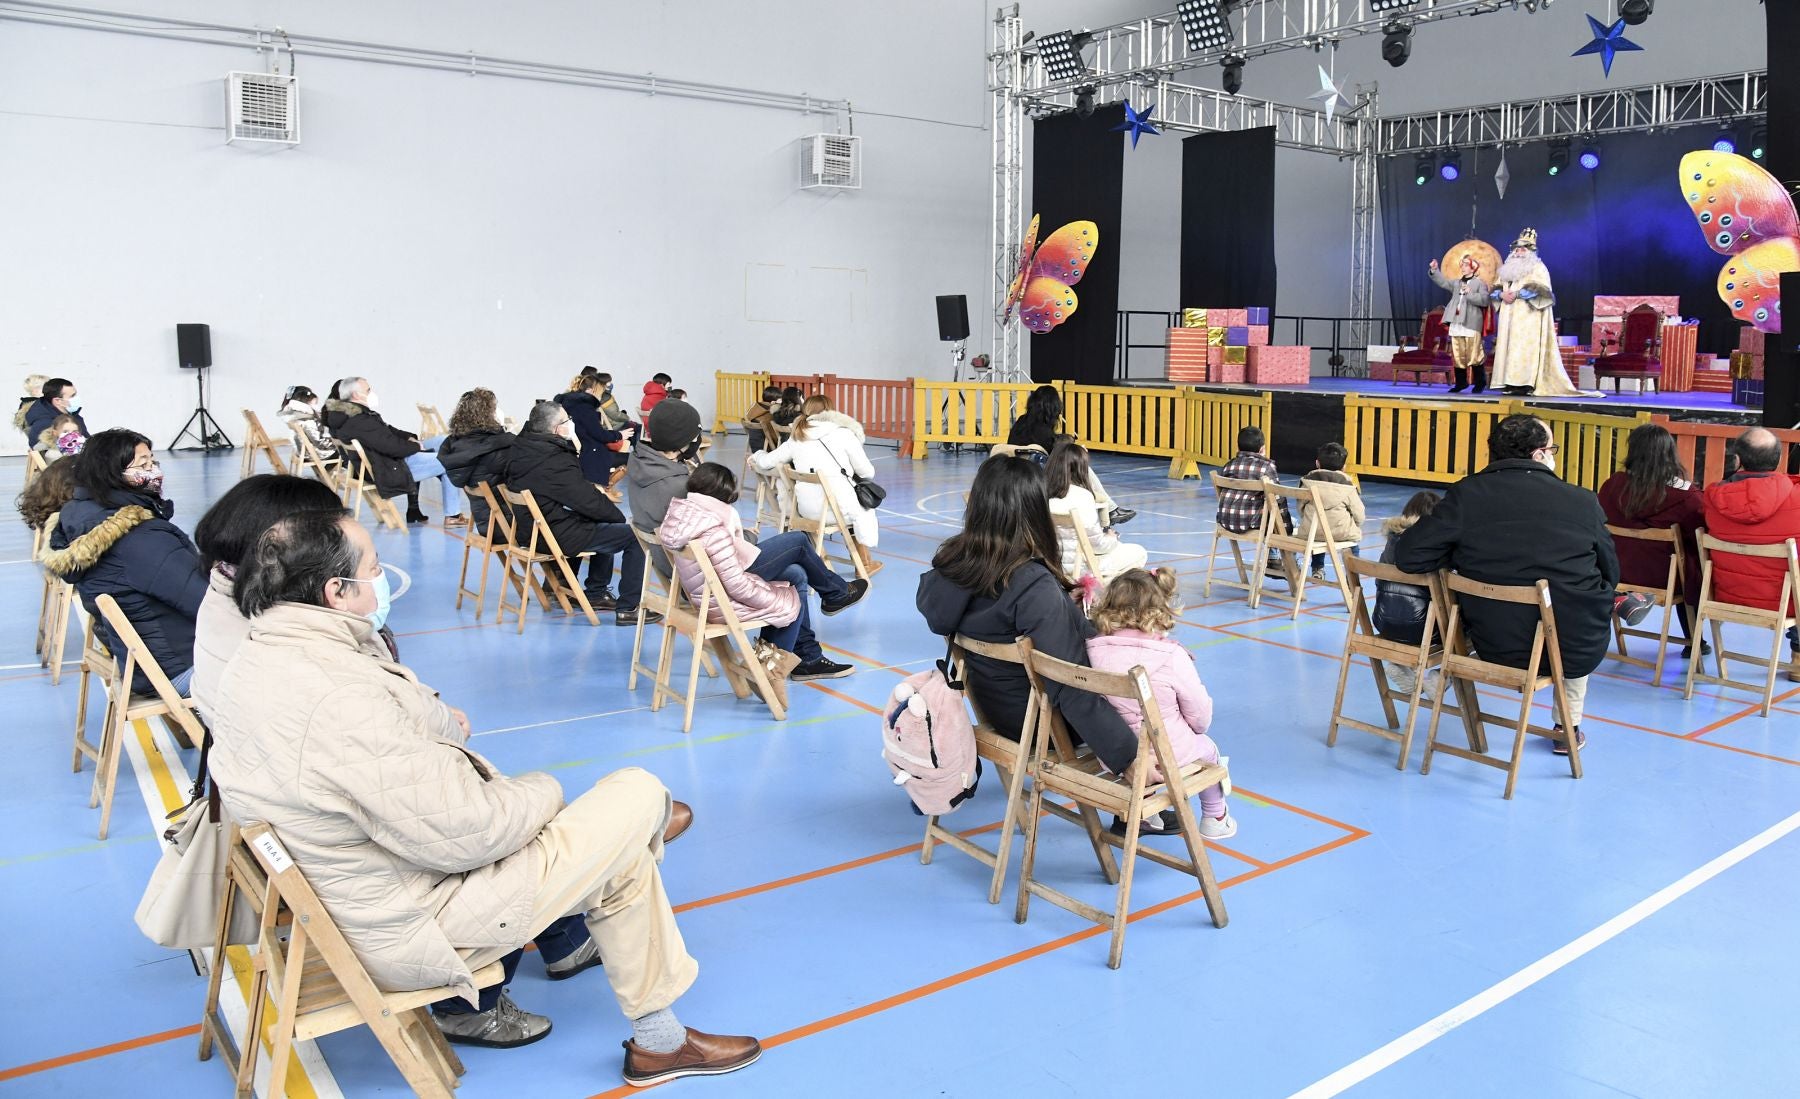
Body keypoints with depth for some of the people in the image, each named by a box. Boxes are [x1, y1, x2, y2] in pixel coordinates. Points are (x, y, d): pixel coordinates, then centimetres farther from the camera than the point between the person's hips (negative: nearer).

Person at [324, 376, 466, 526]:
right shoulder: (359, 422, -27)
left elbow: (387, 431, 17)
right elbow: (392, 447, -28)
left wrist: (410, 438, 2)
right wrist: (417, 446, -12)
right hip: (389, 471, -11)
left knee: (442, 442, 14)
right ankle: (452, 516, -1)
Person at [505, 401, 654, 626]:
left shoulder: (519, 451, 5)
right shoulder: (556, 462, -25)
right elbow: (591, 502, -20)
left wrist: (589, 487, 9)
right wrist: (619, 516, -4)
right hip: (560, 537, -10)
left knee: (604, 525, 30)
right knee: (634, 535, -5)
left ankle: (597, 593, 36)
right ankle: (628, 608, -3)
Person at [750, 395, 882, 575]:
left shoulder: (796, 438, 9)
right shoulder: (844, 434, -3)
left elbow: (765, 462, 16)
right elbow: (867, 472, -1)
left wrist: (757, 455, 39)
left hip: (806, 510, 5)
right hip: (839, 507, -5)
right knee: (865, 507, 29)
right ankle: (865, 563, 35)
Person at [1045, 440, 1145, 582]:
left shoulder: (1045, 491, -7)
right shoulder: (1081, 495, -24)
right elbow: (1098, 543, -18)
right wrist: (1113, 539, 3)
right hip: (1081, 565, -7)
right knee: (1139, 553, 11)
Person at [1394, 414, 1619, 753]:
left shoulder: (1466, 494, -11)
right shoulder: (1581, 501, -10)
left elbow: (1407, 556, -13)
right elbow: (1610, 574, 3)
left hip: (1494, 648, 1)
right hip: (1575, 650, 0)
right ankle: (1569, 728, 44)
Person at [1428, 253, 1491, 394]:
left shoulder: (1480, 283, 0)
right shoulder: (1457, 283, 19)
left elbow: (1484, 300, -11)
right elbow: (1444, 282, 11)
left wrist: (1470, 294, -18)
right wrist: (1434, 271, 0)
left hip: (1471, 325, -6)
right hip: (1456, 324, 6)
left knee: (1474, 354, -5)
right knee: (1458, 355, 8)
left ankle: (1480, 382, 5)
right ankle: (1461, 382, 16)